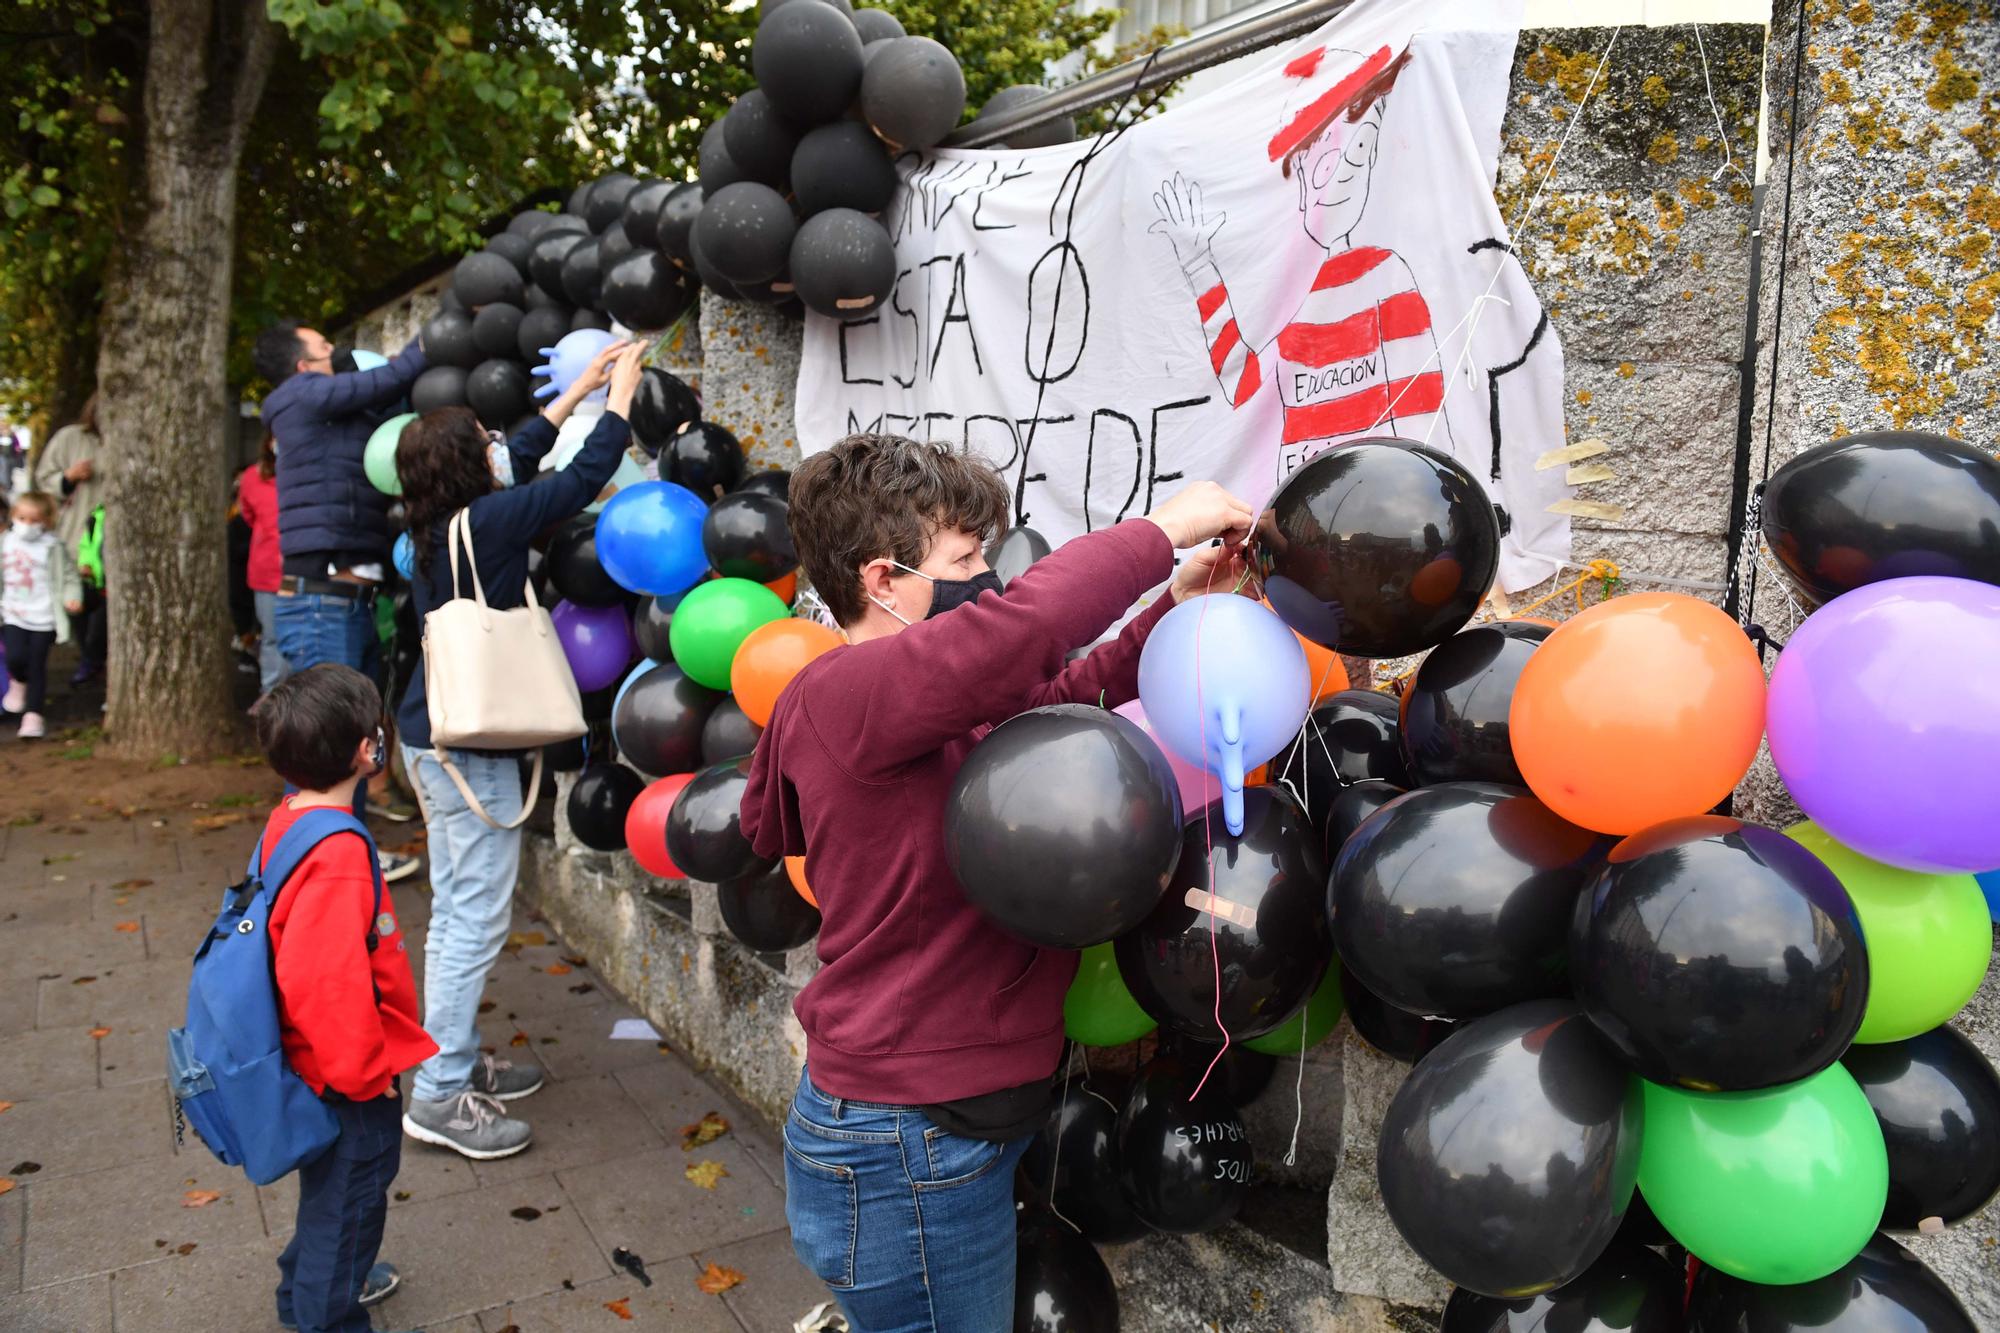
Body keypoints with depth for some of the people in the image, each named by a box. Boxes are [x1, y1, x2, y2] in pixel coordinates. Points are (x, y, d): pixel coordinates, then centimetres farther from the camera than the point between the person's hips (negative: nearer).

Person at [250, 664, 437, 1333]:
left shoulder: (288, 821, -1)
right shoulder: (338, 855, -31)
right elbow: (324, 981, -35)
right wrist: (365, 1070, -21)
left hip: (320, 1064, 10)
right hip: (350, 1078, -10)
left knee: (332, 1186, 30)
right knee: (350, 1195, 12)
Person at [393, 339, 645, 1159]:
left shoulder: (437, 525, 7)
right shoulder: (487, 522, -17)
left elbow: (522, 458, 18)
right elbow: (586, 477, -12)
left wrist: (580, 390, 22)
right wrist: (620, 392, 1)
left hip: (433, 736, 10)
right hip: (470, 747, -9)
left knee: (455, 914, 17)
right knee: (476, 920, -3)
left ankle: (456, 1063, 29)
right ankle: (440, 1098, 4)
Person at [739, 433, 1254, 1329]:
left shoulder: (911, 695, 8)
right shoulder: (848, 691, -23)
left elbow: (1064, 693, 16)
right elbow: (1024, 624, -38)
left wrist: (1177, 603, 6)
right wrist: (1164, 528, -23)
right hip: (906, 1146, -9)